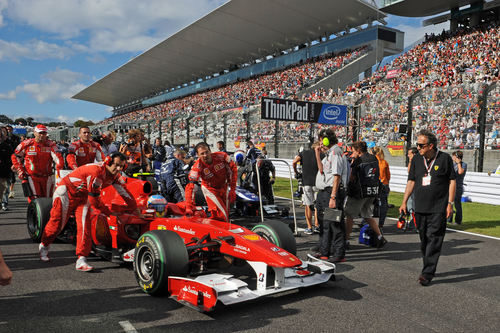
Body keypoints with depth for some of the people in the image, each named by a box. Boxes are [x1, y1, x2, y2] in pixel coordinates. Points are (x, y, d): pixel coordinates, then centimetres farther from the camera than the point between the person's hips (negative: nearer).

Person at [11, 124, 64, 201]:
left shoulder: (50, 145, -2)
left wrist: (59, 170, -29)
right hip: (31, 176, -2)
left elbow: (58, 157, -15)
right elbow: (15, 157, 10)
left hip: (47, 177, 2)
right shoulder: (26, 144, -2)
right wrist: (20, 170, 3)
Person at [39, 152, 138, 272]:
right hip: (66, 192, -6)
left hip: (83, 197, 6)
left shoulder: (115, 176, -11)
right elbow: (94, 201, -29)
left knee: (85, 225, -12)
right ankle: (44, 246, 37)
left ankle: (81, 261, -12)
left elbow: (125, 193, 1)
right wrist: (109, 213, -17)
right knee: (57, 224, 6)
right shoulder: (96, 171, -35)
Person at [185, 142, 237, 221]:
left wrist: (233, 189, -11)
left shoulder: (222, 156, -27)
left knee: (226, 214, 12)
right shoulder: (197, 167, -31)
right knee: (220, 217, -15)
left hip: (224, 187, 3)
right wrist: (188, 208, -43)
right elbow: (190, 187, -35)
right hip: (210, 189, -3)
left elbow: (233, 169, -10)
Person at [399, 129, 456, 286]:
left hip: (438, 209, -4)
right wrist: (404, 202, 8)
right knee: (424, 240, 10)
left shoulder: (445, 158, -2)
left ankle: (427, 274, -5)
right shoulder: (416, 160, 8)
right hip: (420, 207, 4)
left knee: (434, 240, -7)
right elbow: (411, 181, 13)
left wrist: (450, 203, -5)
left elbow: (452, 181, 0)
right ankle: (429, 268, 24)